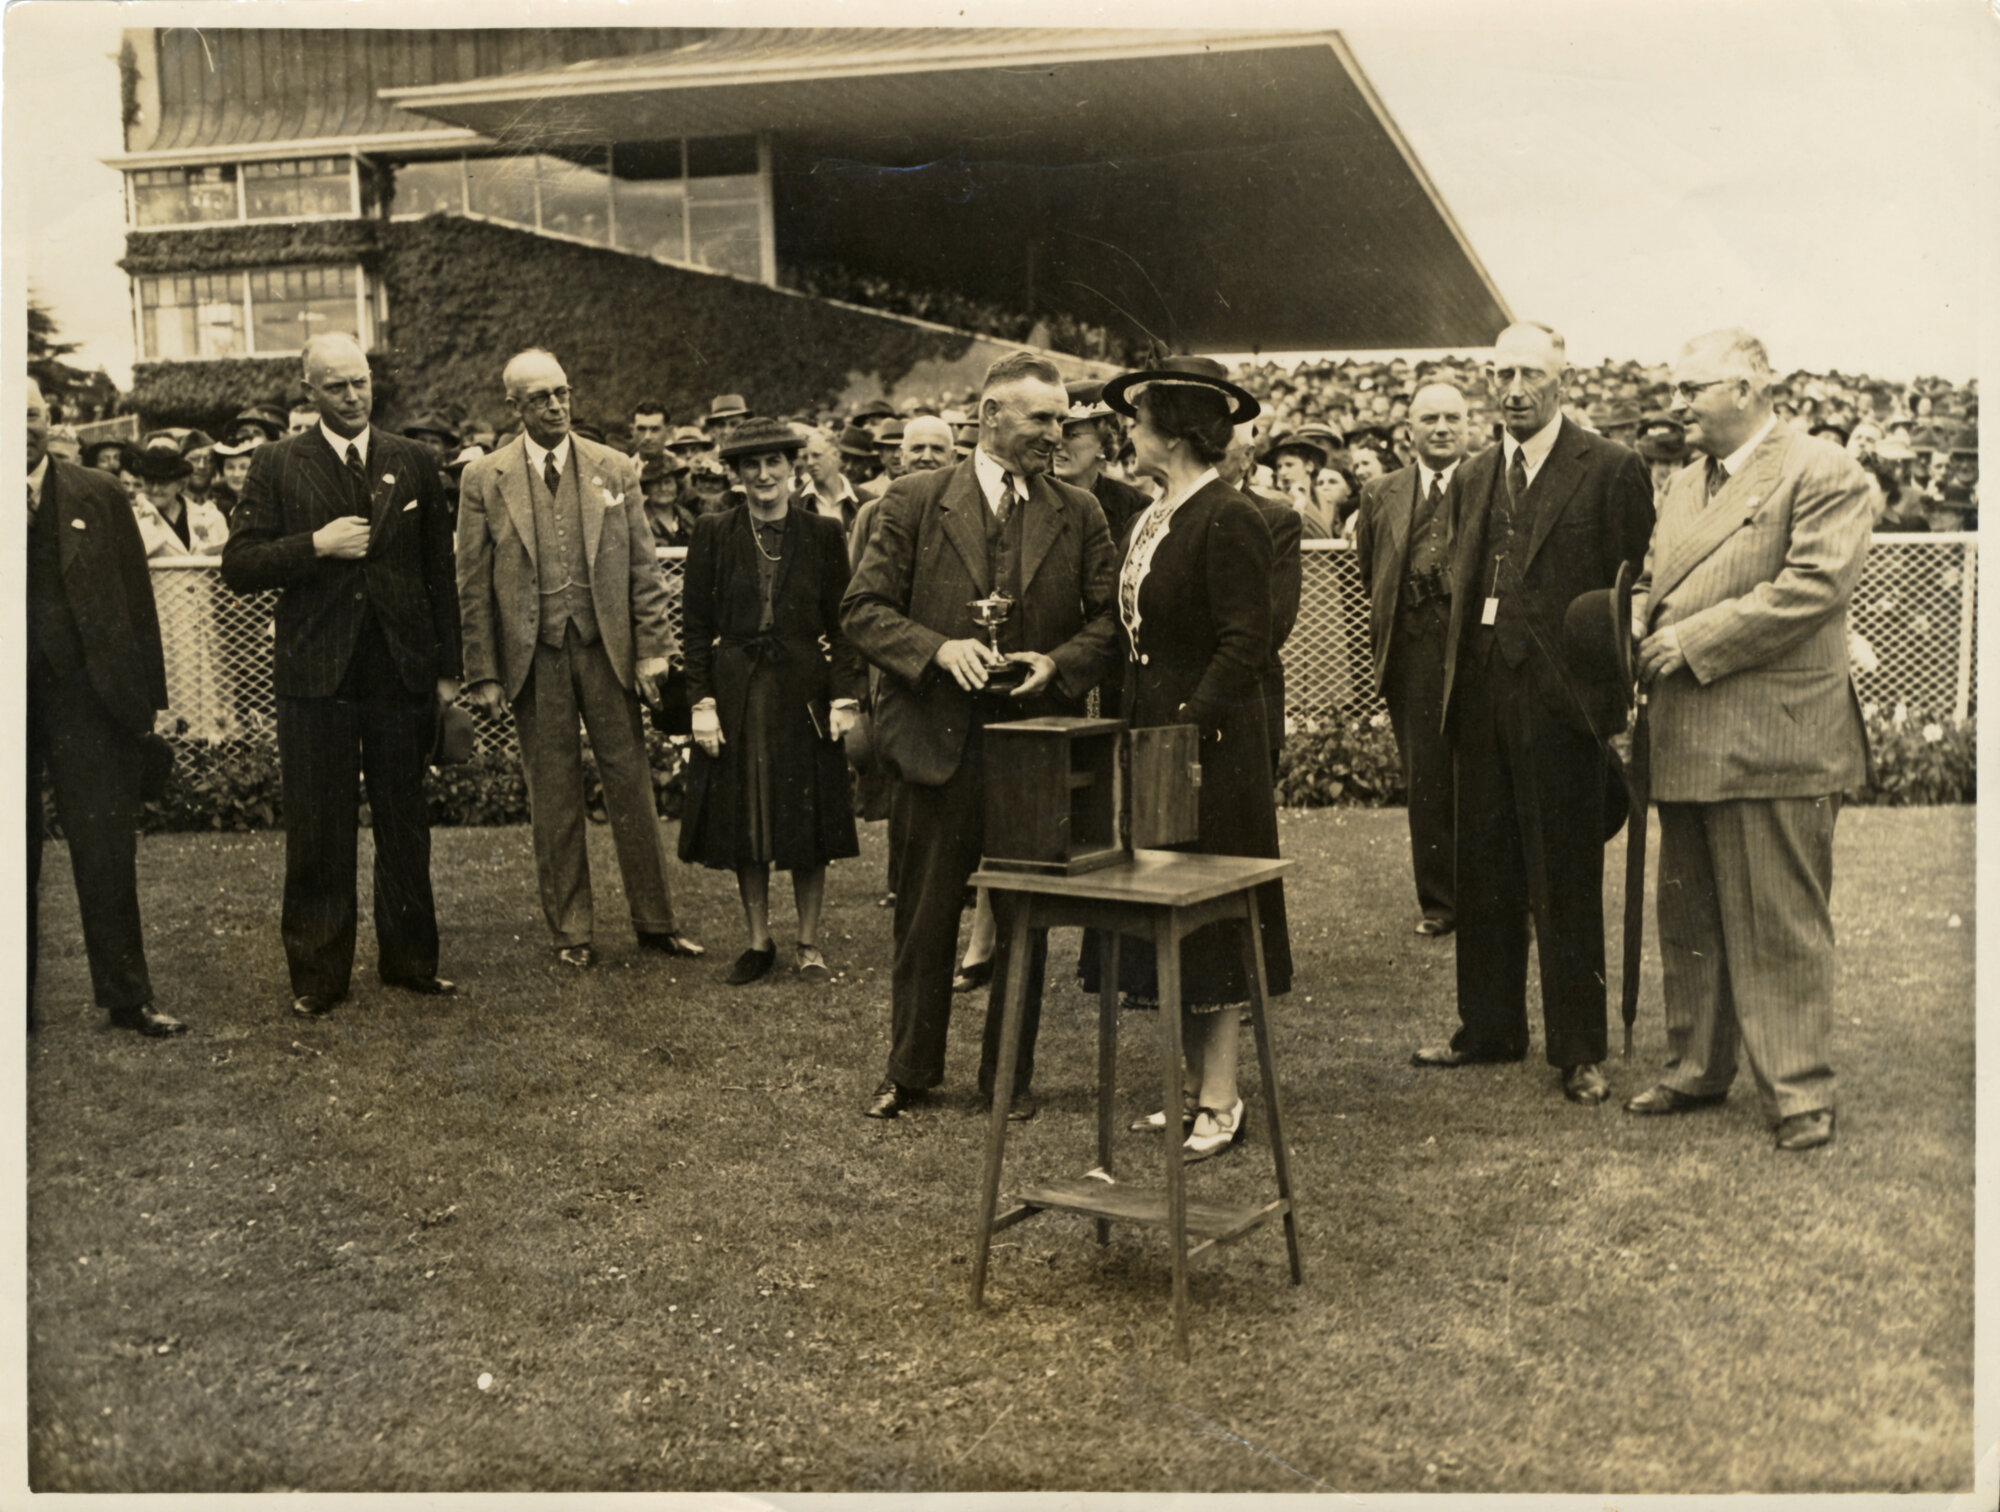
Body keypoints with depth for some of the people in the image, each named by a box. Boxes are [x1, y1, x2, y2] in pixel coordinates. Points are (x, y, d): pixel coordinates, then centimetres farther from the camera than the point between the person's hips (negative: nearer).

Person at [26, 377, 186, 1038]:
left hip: (86, 695, 0)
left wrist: (145, 694, 2)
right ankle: (16, 999, 22)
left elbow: (136, 597, 5)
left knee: (107, 857, 3)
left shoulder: (97, 495, 5)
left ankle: (127, 998, 12)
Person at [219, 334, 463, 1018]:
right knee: (318, 833, 5)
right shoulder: (278, 465, 3)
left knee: (405, 825, 10)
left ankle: (409, 959, 23)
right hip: (316, 676, -2)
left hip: (401, 673, 2)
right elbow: (239, 565, -2)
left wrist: (447, 669, 6)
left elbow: (439, 572, 9)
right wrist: (316, 545, -16)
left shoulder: (413, 462, 8)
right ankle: (318, 974, 15)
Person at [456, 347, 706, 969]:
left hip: (607, 647, 1)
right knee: (552, 796, 6)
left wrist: (653, 650, -2)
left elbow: (645, 570, 5)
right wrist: (483, 674, -2)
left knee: (632, 783, 4)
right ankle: (572, 930, 17)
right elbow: (474, 588, 2)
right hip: (532, 656, -1)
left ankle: (655, 921, 15)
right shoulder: (484, 480, 1)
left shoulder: (615, 470, 5)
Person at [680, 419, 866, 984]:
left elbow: (843, 624, 2)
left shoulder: (823, 535, 2)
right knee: (743, 825, 7)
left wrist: (846, 696, -7)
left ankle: (809, 943, 17)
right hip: (735, 696, 1)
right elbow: (696, 625, 2)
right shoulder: (713, 535, 3)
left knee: (808, 826, 4)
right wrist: (702, 702, -5)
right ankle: (758, 942, 21)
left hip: (803, 693, -1)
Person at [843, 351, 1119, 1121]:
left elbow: (1109, 620, 6)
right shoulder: (915, 501, 0)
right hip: (936, 740, -1)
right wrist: (938, 648, -18)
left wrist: (1058, 663, -13)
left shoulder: (1079, 515, 6)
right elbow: (863, 609, -3)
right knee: (923, 918, 9)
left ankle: (1010, 1074, 25)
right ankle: (910, 1069, 26)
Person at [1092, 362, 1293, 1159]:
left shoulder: (1229, 520, -14)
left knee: (1207, 930, -2)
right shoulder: (1148, 520, 13)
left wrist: (1187, 724, -24)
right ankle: (1193, 1087, 21)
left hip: (1211, 749, -9)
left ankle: (1220, 1103, 7)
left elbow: (1244, 645, -19)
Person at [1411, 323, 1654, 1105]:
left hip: (1562, 703, -6)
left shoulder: (1610, 470, -4)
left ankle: (1579, 1050, 13)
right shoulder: (1470, 478, 14)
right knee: (1483, 875, 13)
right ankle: (1490, 1027, 27)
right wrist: (1455, 683, 9)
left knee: (1567, 885, 2)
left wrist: (1618, 708, -11)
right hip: (1482, 702, 6)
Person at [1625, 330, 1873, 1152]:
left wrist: (1694, 639, -18)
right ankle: (1698, 1068, 28)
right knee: (1689, 921, 16)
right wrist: (1641, 626, 1)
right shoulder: (1683, 483, 18)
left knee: (1779, 925, -1)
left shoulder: (1822, 473, -8)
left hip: (1770, 744, -8)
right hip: (1686, 743, 8)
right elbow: (1651, 579, 25)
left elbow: (1815, 585, -19)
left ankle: (1799, 1091, 10)